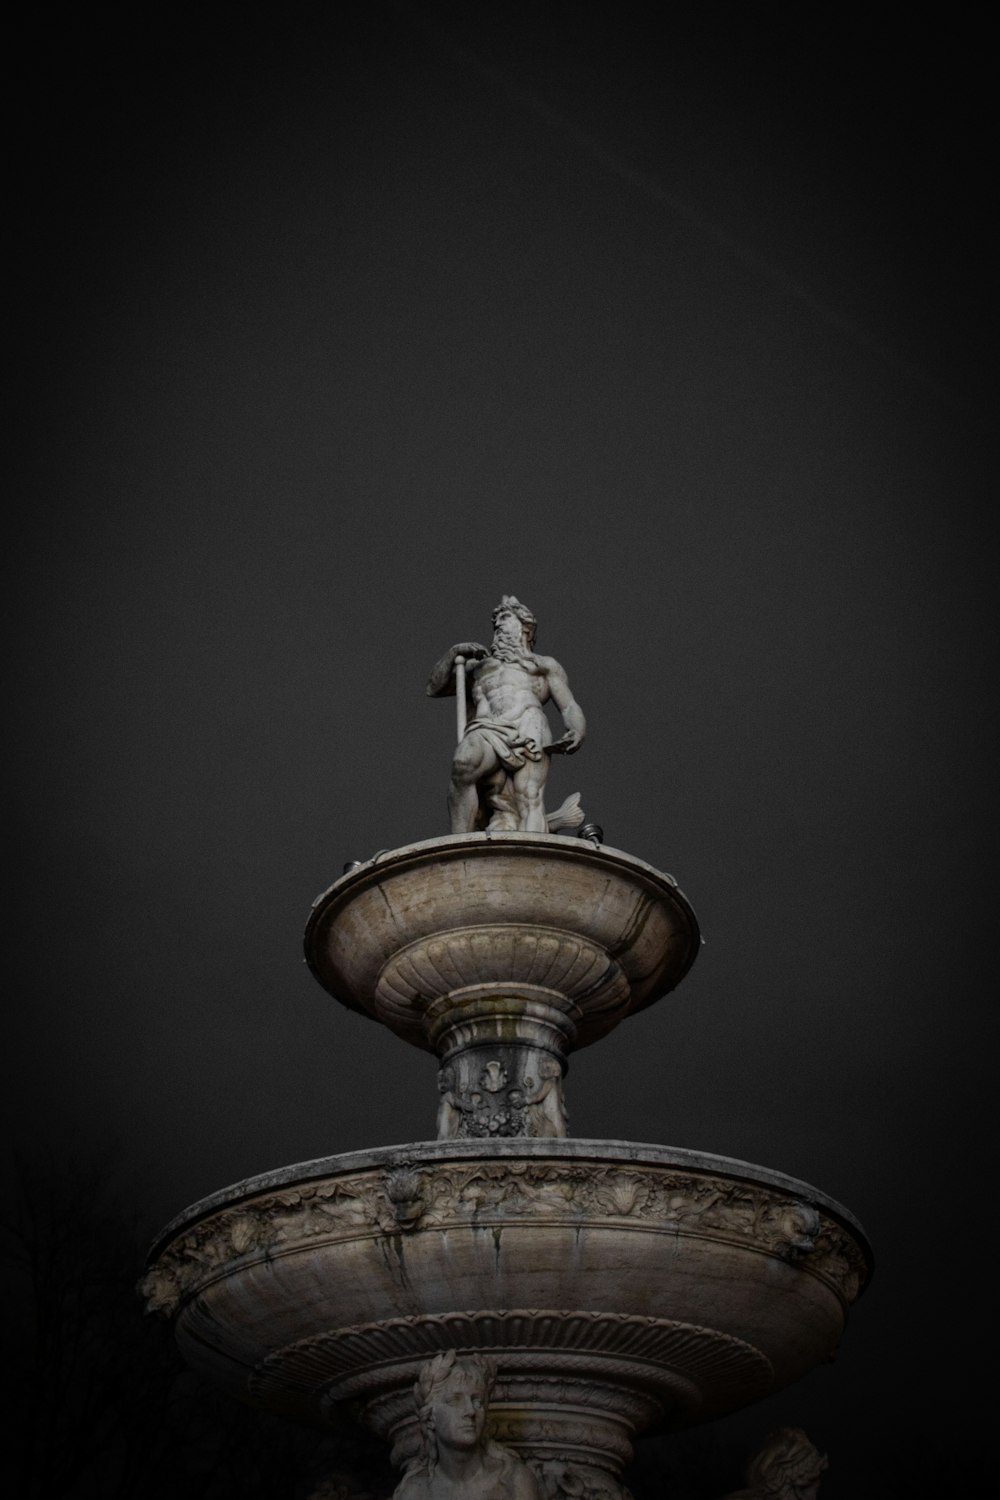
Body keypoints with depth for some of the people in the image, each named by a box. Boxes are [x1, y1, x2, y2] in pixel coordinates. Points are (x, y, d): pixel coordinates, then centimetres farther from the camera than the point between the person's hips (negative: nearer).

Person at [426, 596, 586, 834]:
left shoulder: (545, 665, 32)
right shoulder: (479, 665, 40)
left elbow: (570, 708, 18)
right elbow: (434, 688, 35)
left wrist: (577, 733, -5)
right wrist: (454, 652, 20)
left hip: (528, 729, 0)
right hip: (486, 730, 0)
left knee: (530, 799, -27)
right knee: (464, 765, -36)